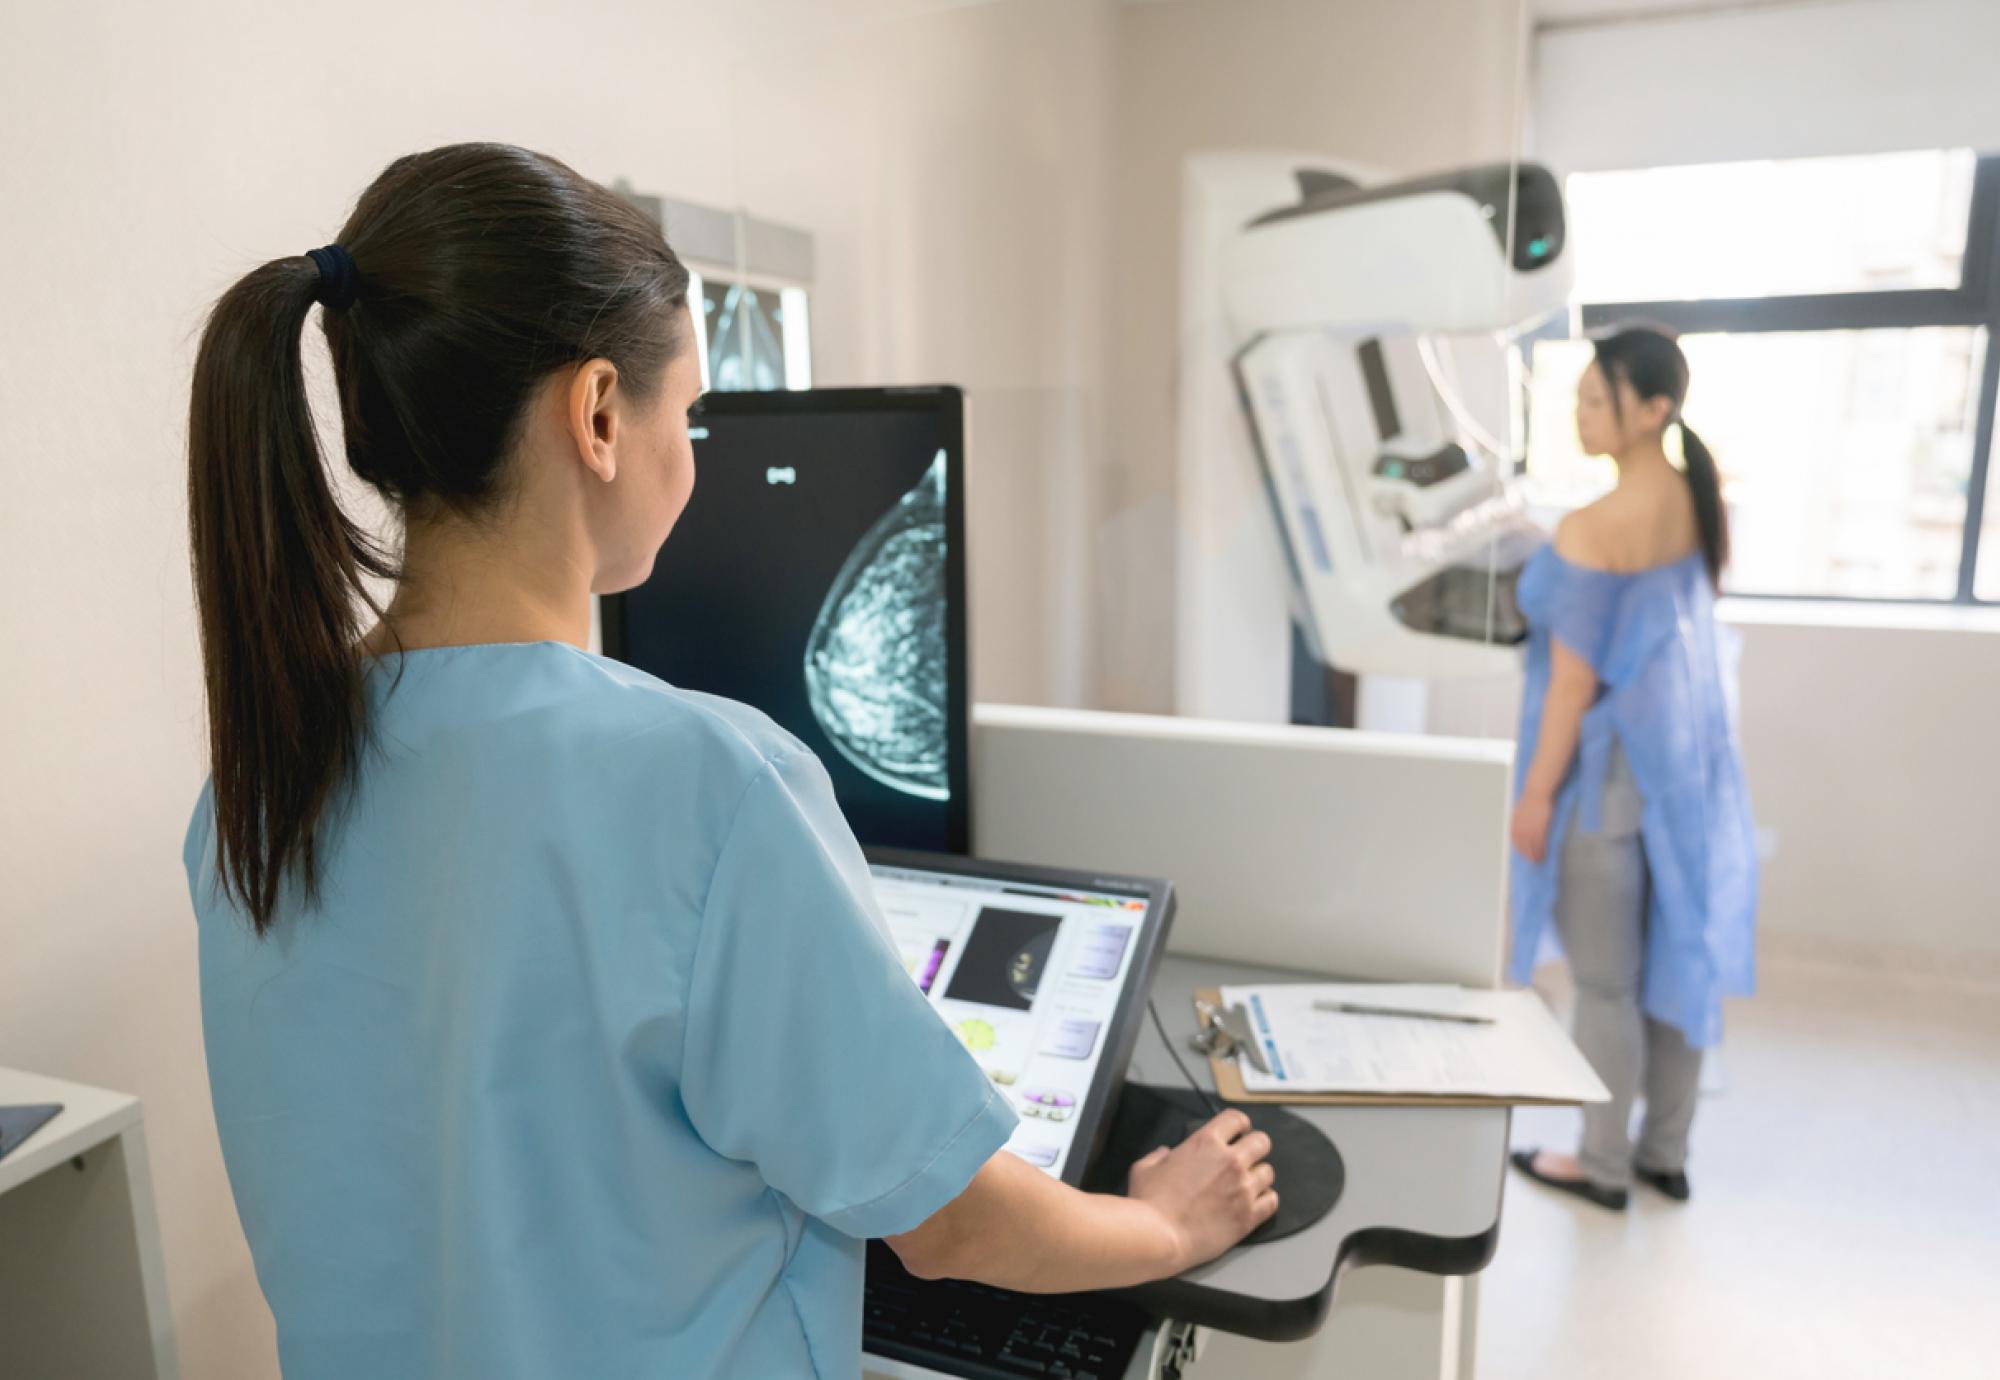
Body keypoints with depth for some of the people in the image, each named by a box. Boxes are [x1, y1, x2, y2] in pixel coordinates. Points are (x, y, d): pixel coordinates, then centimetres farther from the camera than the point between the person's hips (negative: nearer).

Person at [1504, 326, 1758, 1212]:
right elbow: (1677, 632, 12)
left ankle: (1604, 1166, 22)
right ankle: (1666, 1155, 31)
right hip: (1687, 756, 8)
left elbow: (1576, 681, -18)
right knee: (1678, 958, 16)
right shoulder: (1703, 508, 3)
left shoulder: (1592, 531, -21)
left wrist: (1537, 792, -11)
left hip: (1610, 767, -8)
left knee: (1604, 980, 6)